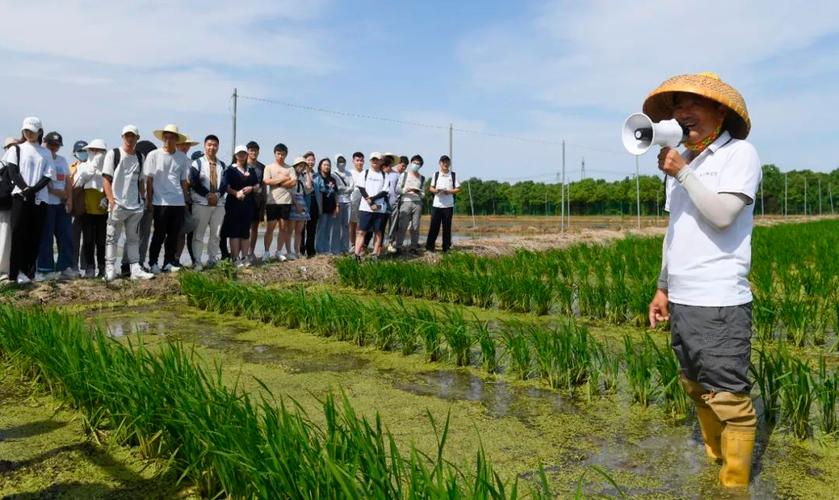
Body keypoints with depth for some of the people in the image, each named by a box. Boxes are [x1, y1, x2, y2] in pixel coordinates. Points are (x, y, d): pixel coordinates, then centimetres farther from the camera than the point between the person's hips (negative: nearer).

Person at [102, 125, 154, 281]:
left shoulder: (139, 157, 13)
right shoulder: (113, 154, -1)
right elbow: (106, 179, -5)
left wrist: (143, 198, 10)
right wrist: (111, 200, -13)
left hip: (135, 206, 5)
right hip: (117, 205, -5)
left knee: (133, 239, 8)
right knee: (112, 238, 0)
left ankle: (135, 269, 12)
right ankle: (110, 269, 3)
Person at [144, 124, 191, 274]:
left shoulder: (183, 158, 9)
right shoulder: (154, 155, 1)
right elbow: (149, 179, 1)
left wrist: (186, 199, 10)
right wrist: (149, 200, -3)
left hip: (178, 202, 3)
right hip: (161, 201, -3)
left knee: (174, 234, 7)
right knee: (159, 234, -1)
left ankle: (168, 263, 17)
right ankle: (153, 263, 9)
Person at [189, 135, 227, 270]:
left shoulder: (222, 165, 13)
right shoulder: (197, 163, 3)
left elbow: (225, 184, 6)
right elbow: (194, 183, -6)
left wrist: (217, 195, -11)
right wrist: (208, 195, -12)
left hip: (219, 203, 3)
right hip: (201, 203, -3)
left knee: (215, 234, 6)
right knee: (198, 234, -2)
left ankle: (213, 260, 13)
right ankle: (197, 262, 2)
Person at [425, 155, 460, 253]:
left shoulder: (453, 175, 6)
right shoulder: (436, 174, 9)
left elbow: (458, 189, 4)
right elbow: (431, 188, 11)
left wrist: (449, 191, -13)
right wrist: (435, 190, -12)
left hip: (448, 205, 0)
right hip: (436, 204, 0)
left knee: (447, 226, 3)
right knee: (434, 226, 0)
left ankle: (446, 247, 9)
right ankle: (429, 246, 6)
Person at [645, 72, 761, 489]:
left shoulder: (740, 153, -5)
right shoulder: (681, 160, 14)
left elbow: (722, 215, -19)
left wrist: (682, 172, -11)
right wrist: (663, 288, 18)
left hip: (719, 302, -7)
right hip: (682, 301, 7)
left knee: (729, 400, -2)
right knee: (698, 391, 15)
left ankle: (734, 484, 11)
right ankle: (713, 467, 30)